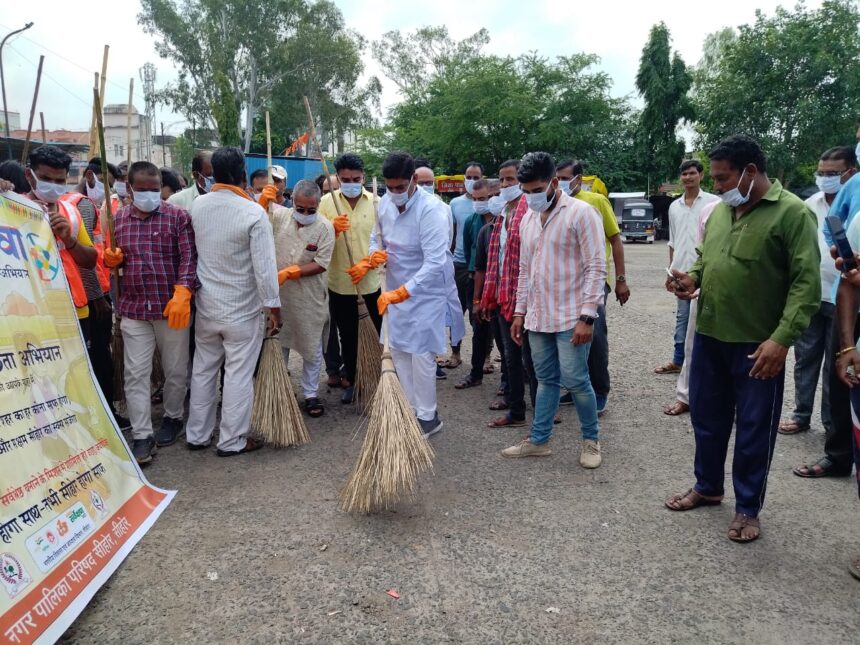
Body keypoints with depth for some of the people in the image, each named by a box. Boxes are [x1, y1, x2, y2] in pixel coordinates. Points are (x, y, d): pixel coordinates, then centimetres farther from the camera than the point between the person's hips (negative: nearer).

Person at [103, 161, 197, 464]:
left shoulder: (178, 216, -5)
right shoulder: (118, 219, 8)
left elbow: (189, 257, -12)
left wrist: (182, 294, -24)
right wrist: (112, 258, -4)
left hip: (172, 306, -3)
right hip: (133, 308, 3)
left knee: (175, 370, 10)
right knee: (136, 374, 2)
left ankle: (173, 418, 32)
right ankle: (141, 436, 9)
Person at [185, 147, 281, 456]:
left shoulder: (197, 205, -2)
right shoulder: (254, 212, -18)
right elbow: (264, 267, -19)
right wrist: (273, 307, -9)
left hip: (205, 305, 5)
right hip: (242, 310, -5)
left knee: (203, 371, 17)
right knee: (239, 375, 6)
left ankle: (197, 435, 29)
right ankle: (232, 441, 16)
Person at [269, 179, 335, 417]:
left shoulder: (325, 227, -11)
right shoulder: (280, 215, -3)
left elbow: (320, 264, -14)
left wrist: (288, 273, -19)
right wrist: (263, 200, -15)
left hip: (310, 299, -2)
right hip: (279, 295, 3)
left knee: (312, 349, 9)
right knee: (278, 344, 16)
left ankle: (311, 395, 24)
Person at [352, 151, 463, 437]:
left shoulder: (431, 209, -24)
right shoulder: (385, 202, -2)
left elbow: (435, 263, -29)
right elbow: (378, 238, 15)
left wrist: (401, 293, -34)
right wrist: (367, 261, -6)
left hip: (426, 292, -7)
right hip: (396, 290, 7)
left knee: (421, 355, -3)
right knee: (398, 351, 11)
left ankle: (427, 417, 13)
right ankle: (412, 410, 25)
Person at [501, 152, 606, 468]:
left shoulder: (581, 212, -10)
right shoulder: (528, 219, 11)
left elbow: (596, 268, -14)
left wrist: (586, 316, -18)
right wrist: (520, 311, 14)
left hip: (570, 318, -6)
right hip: (538, 317, 6)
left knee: (575, 381, -2)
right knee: (546, 380, 14)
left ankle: (591, 439, 18)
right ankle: (539, 440, 23)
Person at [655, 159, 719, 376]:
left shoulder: (713, 202, -2)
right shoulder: (674, 206, 13)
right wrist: (671, 268, 16)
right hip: (682, 270, 5)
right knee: (682, 316, 11)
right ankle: (677, 361, 19)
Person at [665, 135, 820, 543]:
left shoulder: (793, 212, -11)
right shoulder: (719, 210, 8)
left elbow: (807, 283, -16)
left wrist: (782, 339, -24)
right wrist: (692, 279, -2)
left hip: (758, 345, -6)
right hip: (709, 336, 6)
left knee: (754, 430, 8)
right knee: (707, 418, 18)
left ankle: (748, 508, 26)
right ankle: (707, 487, 38)